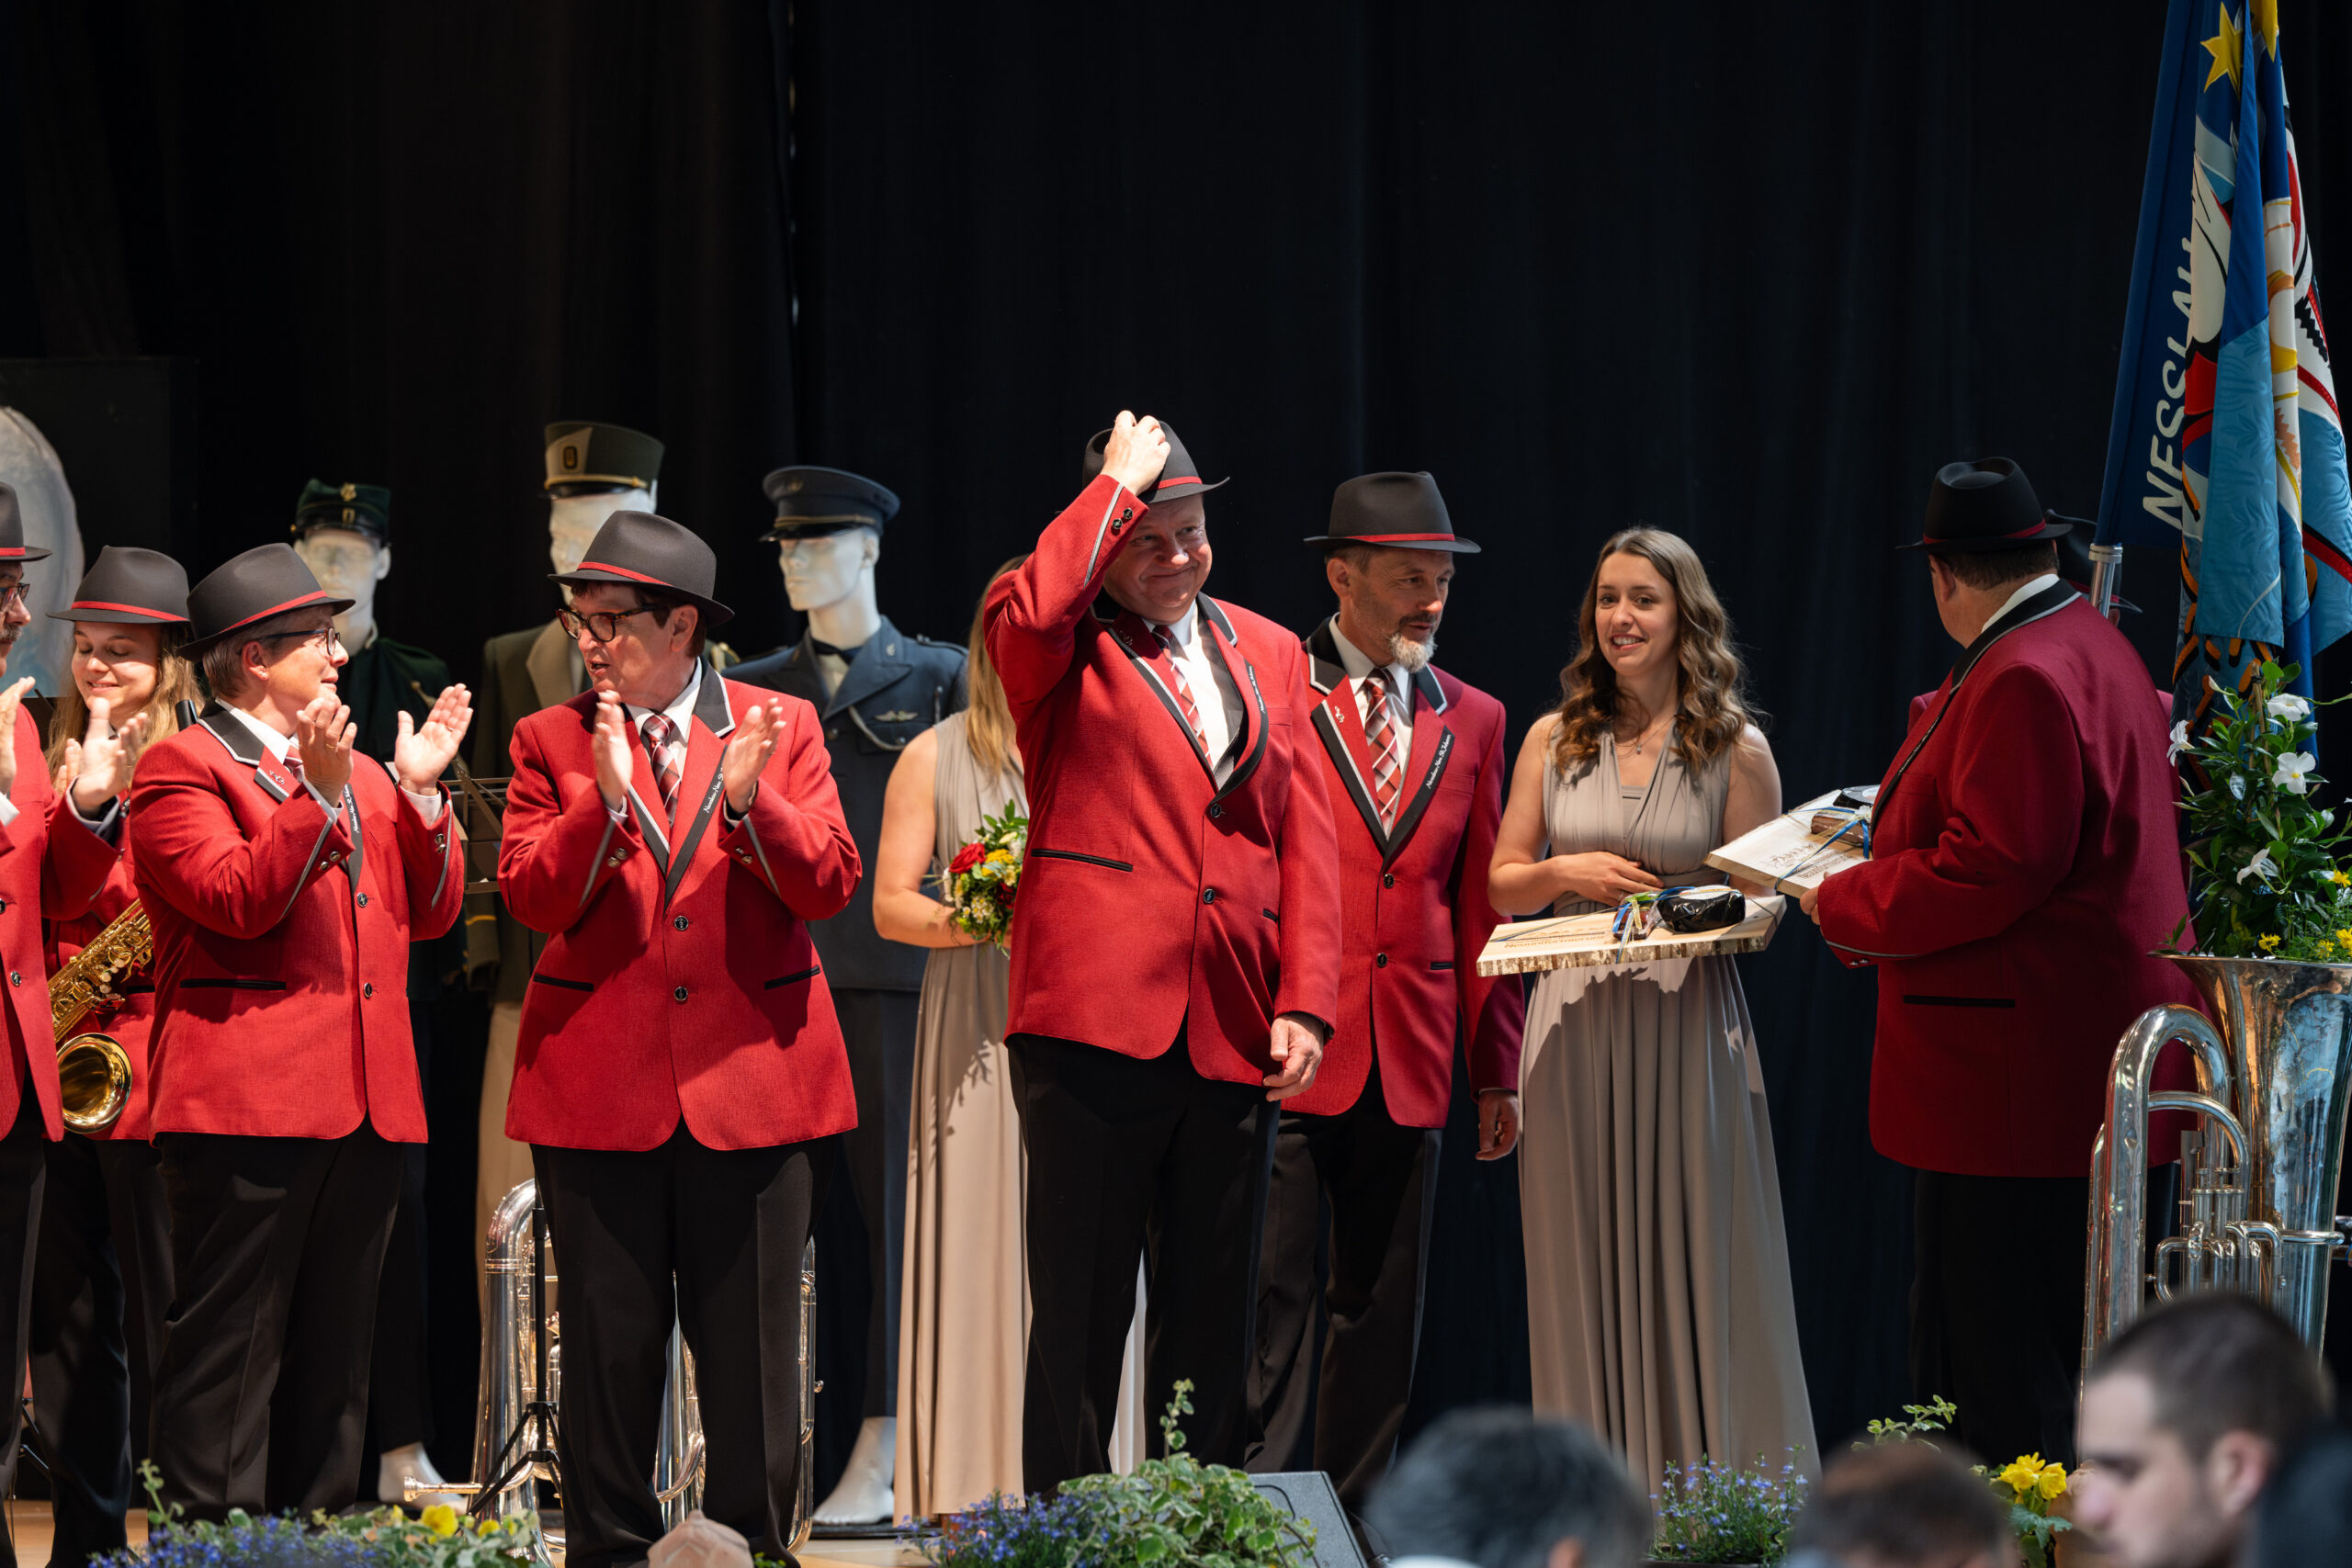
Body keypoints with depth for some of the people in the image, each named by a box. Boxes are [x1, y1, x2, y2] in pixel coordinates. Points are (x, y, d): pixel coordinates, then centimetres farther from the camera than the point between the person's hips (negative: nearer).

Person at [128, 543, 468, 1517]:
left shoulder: (360, 775, 22)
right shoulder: (182, 768, -1)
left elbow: (428, 914, 15)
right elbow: (235, 900, -16)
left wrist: (419, 791, 3)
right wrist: (317, 794, -22)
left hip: (365, 1100, 8)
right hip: (245, 1102, -8)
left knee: (332, 1357, 11)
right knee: (231, 1354, -8)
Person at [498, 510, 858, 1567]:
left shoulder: (780, 728, 4)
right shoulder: (551, 741, 5)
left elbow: (828, 886, -4)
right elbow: (532, 895, -6)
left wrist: (747, 800, -20)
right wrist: (607, 797, -19)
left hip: (753, 1073, 0)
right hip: (599, 1085, 0)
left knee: (749, 1344, 3)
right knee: (609, 1343, 5)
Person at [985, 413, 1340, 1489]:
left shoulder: (1268, 653, 16)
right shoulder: (1068, 647, 2)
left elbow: (1304, 836, 12)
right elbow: (1024, 611, -24)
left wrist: (1306, 999, 1)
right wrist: (1119, 485, -11)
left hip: (1232, 1028, 5)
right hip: (1099, 1013, -5)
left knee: (1212, 1316, 9)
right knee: (1083, 1308, -2)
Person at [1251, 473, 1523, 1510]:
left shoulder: (1471, 721, 13)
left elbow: (1480, 905, 14)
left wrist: (1498, 1068, 11)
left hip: (1409, 1059, 5)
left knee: (1380, 1302, 9)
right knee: (1270, 1290, -5)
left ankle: (1355, 1511, 15)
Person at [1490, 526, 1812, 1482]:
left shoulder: (1735, 749, 1)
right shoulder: (1554, 740, 8)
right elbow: (1503, 885, 12)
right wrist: (1567, 872, -7)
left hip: (1687, 1023, -2)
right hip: (1575, 1025, 2)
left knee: (1695, 1259, -1)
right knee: (1585, 1261, 4)